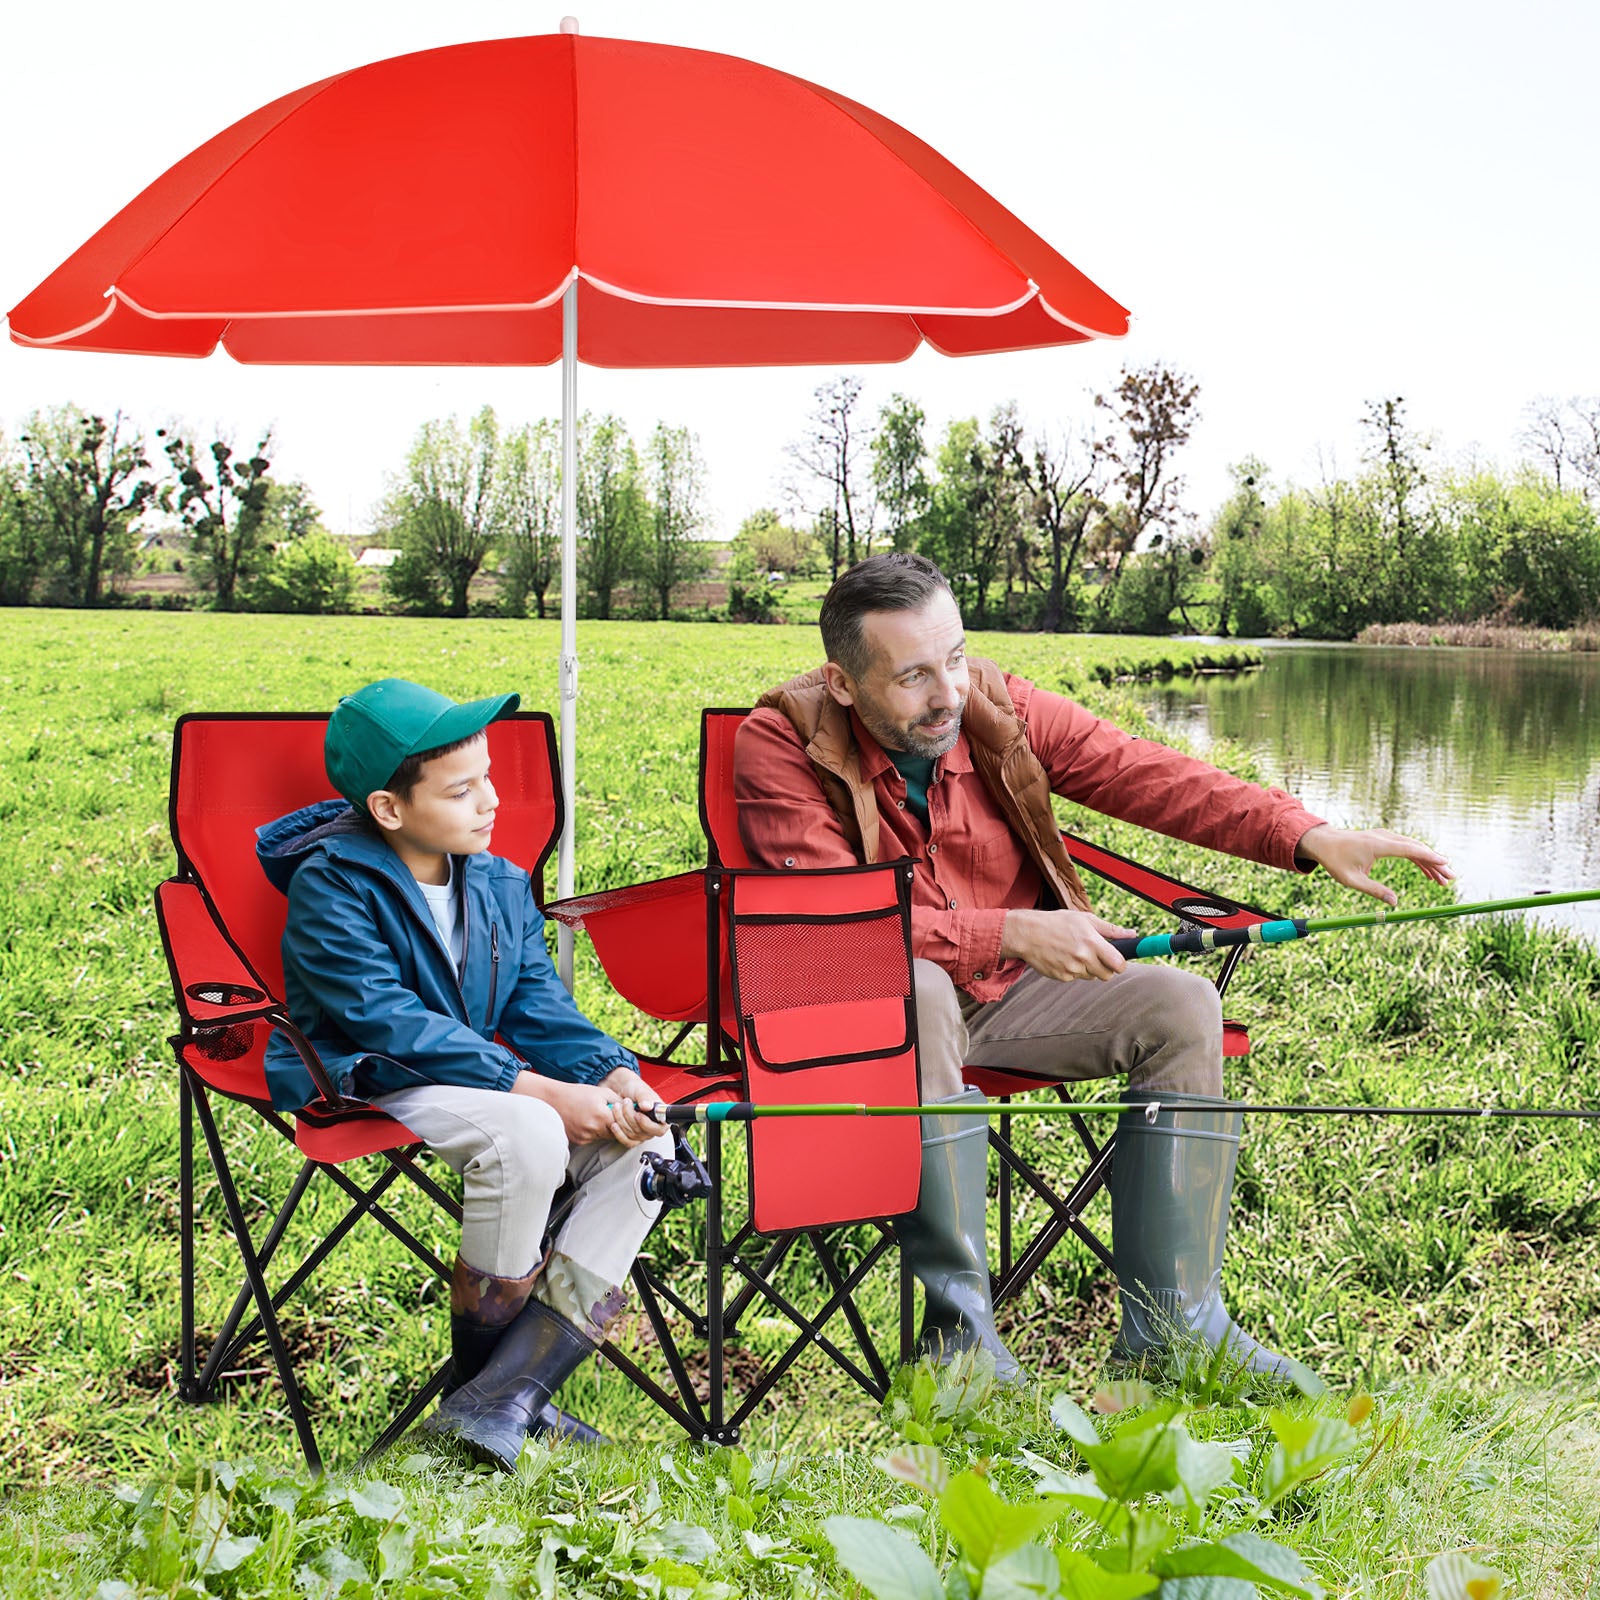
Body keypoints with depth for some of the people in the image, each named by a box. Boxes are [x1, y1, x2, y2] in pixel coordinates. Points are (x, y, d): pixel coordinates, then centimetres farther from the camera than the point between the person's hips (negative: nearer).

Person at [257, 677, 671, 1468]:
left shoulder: (501, 884, 9)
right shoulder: (329, 886, -13)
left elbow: (540, 1008, 6)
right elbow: (390, 1020, -22)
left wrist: (613, 1076, -17)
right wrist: (542, 1090, -28)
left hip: (479, 1074, 7)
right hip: (363, 1080, -7)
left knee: (643, 1144, -14)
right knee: (527, 1136, -35)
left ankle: (503, 1397, -20)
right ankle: (474, 1376, -13)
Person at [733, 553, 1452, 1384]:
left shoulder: (999, 707, -7)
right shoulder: (783, 743, -18)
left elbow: (1145, 774, -13)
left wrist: (1310, 838, -27)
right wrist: (1013, 933, -31)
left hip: (1007, 994, 5)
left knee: (1179, 1004, -14)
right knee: (914, 988, -38)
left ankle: (1170, 1326, -7)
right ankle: (959, 1324, -28)